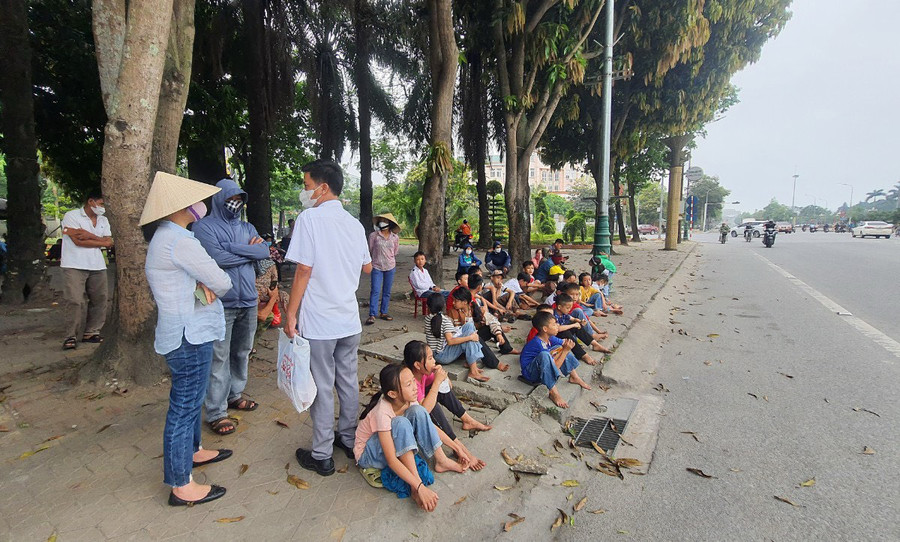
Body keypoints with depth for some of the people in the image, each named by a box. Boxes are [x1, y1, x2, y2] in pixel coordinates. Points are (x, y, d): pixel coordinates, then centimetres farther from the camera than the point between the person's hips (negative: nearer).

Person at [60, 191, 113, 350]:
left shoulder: (103, 220, 16)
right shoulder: (72, 216, -1)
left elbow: (109, 242, 4)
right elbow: (78, 241, -12)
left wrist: (88, 236, -9)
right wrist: (99, 241, -3)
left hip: (97, 266, 6)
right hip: (75, 266, -5)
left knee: (99, 300, 5)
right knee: (76, 302, -10)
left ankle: (91, 332, 15)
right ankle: (70, 336, -1)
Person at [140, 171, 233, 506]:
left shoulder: (166, 237, 13)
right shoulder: (178, 240, -21)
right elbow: (222, 283, -19)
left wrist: (202, 285, -8)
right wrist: (211, 285, 4)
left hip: (186, 331, 11)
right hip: (189, 335, -11)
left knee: (190, 398, 24)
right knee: (185, 405, -1)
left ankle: (192, 451, 43)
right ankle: (181, 486, 12)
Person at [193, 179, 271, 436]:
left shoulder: (247, 228, 14)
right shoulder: (204, 227, -4)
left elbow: (265, 251, -4)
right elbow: (218, 258, -20)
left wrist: (232, 247, -12)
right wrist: (249, 251, -7)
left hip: (248, 301, 6)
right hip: (221, 303, -6)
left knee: (242, 352, 17)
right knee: (219, 358, -3)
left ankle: (234, 395, 34)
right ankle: (216, 413, 7)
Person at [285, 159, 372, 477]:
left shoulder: (310, 218, -12)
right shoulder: (354, 224, 7)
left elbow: (303, 271, -15)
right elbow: (367, 267, 16)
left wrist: (291, 314, -8)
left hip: (319, 322, -6)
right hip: (349, 319, 6)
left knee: (322, 387, 5)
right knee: (348, 380, 17)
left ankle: (322, 456, 18)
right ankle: (348, 439, 32)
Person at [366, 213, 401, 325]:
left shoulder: (395, 237, 2)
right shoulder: (374, 235, -6)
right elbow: (369, 250, 4)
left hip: (390, 267, 3)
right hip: (377, 267, -3)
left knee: (387, 291, 10)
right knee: (375, 291, -7)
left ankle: (383, 312, 21)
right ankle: (372, 315, -5)